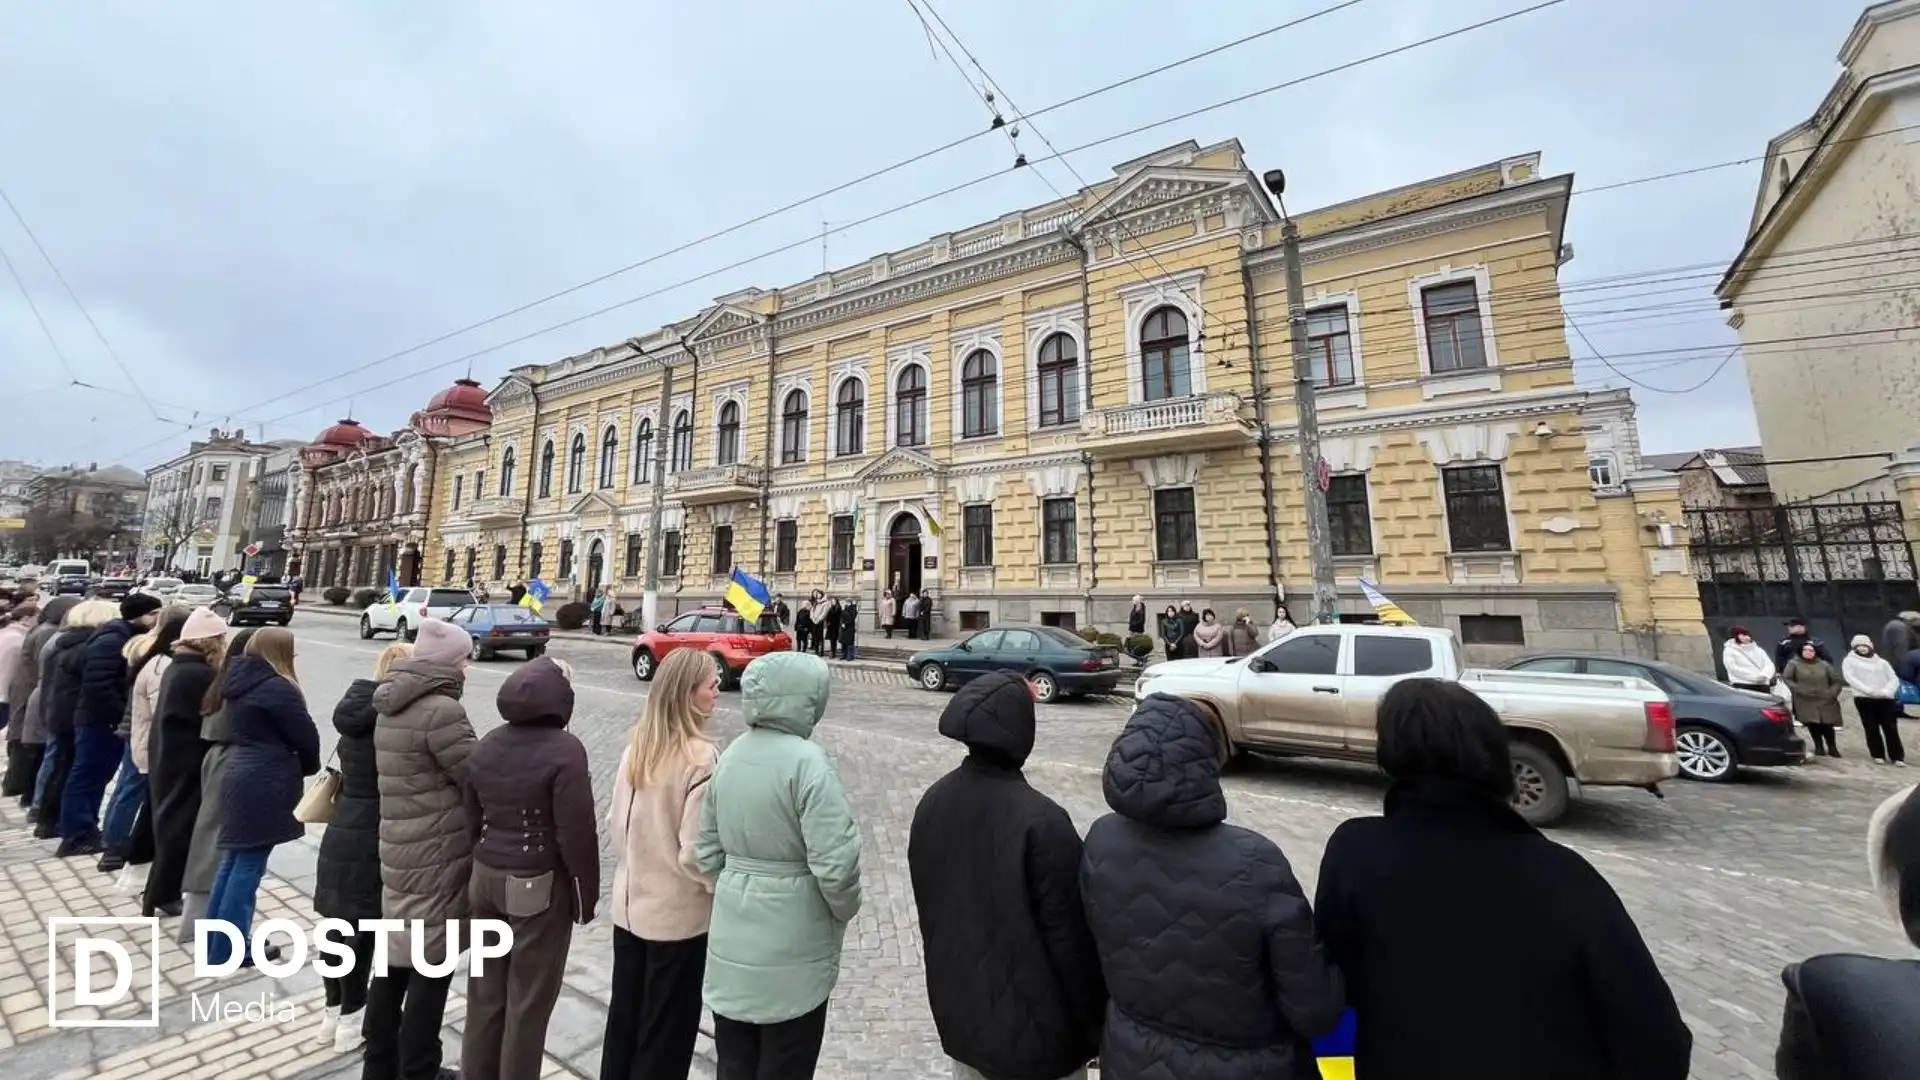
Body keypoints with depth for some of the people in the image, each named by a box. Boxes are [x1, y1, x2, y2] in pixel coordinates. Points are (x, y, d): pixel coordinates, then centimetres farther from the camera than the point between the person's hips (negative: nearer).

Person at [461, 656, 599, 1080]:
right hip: (540, 886, -7)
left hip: (486, 878, 7)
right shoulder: (564, 750, -22)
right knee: (529, 996, 9)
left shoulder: (486, 744, 1)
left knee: (486, 985, 21)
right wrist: (586, 895, -7)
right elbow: (576, 834, -20)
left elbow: (472, 819, 11)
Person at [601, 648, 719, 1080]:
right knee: (667, 1030, 14)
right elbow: (695, 852, -24)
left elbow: (615, 822, 6)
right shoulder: (700, 757, -26)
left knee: (623, 1015, 24)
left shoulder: (635, 748, -4)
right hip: (678, 915, -6)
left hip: (629, 906, 6)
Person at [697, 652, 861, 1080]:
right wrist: (845, 911, -6)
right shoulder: (806, 761, -23)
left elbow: (707, 851, 8)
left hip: (732, 937, 7)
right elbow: (834, 863, -25)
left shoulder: (731, 755, -1)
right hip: (791, 944, -6)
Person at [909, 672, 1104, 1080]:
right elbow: (1071, 937, -20)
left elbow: (929, 906, 6)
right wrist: (1093, 1028, -4)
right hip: (1032, 1027, -6)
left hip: (959, 1015, 6)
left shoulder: (933, 802, -7)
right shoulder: (1041, 822, -29)